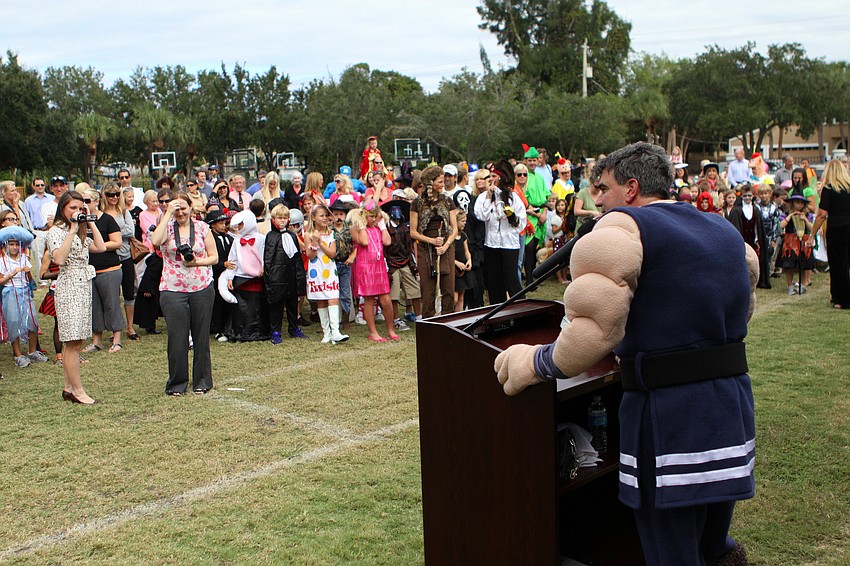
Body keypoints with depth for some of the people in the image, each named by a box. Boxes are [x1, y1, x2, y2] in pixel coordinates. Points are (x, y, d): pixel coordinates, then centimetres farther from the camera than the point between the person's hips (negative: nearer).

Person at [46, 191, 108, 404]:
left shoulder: (82, 232, 18)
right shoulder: (56, 232, -5)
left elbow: (101, 247, 6)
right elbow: (59, 258, -21)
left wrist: (90, 223, 6)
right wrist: (72, 230, -19)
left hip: (84, 286, 8)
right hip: (68, 288, -8)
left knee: (74, 342, 9)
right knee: (71, 341, -7)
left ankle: (69, 387, 14)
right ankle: (77, 390, -5)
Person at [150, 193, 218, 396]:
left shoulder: (202, 228, 6)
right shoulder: (167, 227, 4)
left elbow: (214, 257, 7)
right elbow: (155, 240, -19)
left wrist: (197, 262, -12)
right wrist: (168, 214, -14)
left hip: (202, 288, 1)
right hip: (173, 290, -1)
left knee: (201, 336, 7)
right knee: (177, 337, 0)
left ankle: (202, 381, 19)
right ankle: (177, 383, 13)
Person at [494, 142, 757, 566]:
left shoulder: (622, 226, -10)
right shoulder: (725, 230, 15)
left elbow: (594, 328, -22)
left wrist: (536, 363, -10)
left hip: (670, 412, -8)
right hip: (734, 403, 8)